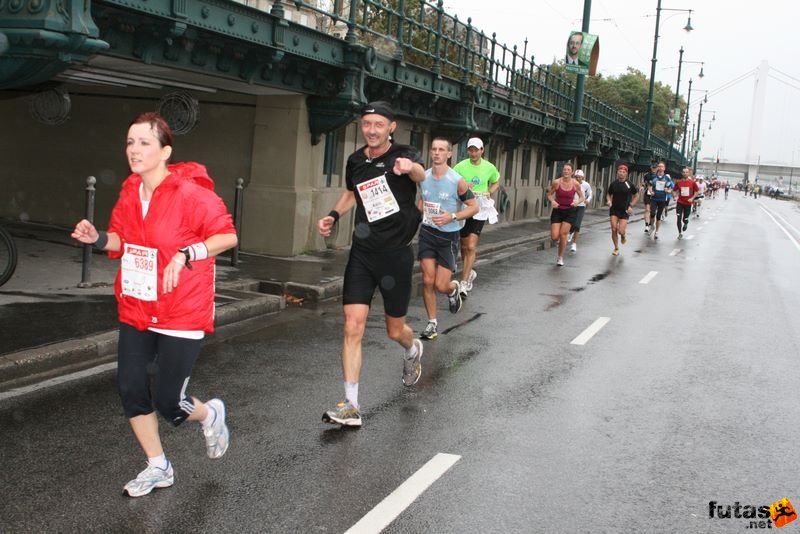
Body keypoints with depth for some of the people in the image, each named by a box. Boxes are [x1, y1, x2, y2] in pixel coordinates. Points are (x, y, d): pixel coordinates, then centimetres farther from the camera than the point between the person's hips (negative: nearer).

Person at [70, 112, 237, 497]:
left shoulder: (190, 193, -18)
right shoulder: (130, 192, 3)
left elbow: (228, 235, -14)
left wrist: (186, 254, -26)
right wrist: (99, 239, -6)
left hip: (181, 315, -6)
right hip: (136, 310, 7)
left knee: (166, 402, -3)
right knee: (130, 389, 5)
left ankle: (210, 414, 34)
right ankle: (158, 468, 25)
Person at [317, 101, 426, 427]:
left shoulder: (404, 155, -11)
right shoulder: (355, 161, 4)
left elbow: (421, 175, -37)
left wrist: (410, 168, -61)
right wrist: (333, 215, 7)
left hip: (396, 254, -3)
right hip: (362, 253, 3)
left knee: (395, 331, 11)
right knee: (353, 327, -9)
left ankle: (412, 351, 49)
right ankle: (351, 406, -4)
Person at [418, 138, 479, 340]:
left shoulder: (456, 181, -14)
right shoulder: (423, 177, 1)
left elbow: (474, 206, -8)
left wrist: (452, 216, -21)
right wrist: (419, 212, 3)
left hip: (448, 236, -3)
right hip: (427, 233, 3)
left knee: (441, 285, -5)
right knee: (428, 280, -3)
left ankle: (453, 289, 33)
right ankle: (432, 323, 13)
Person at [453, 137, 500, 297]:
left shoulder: (489, 167, 0)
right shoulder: (460, 166, -6)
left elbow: (496, 183, 18)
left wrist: (489, 192, -1)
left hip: (480, 210, -1)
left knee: (471, 247, -13)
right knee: (464, 247, 13)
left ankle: (464, 283, -11)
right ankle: (470, 273, 38)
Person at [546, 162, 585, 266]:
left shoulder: (575, 184, -7)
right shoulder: (556, 182, -10)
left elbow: (582, 197, 4)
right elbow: (549, 194, 3)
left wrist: (577, 201, -17)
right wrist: (552, 201, -17)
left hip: (570, 211, 0)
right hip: (557, 211, 0)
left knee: (563, 234, -9)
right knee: (554, 237, -9)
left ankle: (560, 257, 10)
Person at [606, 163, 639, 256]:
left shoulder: (629, 185, -5)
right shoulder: (613, 184, 1)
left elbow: (636, 195, 7)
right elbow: (608, 194, 15)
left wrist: (631, 205, -2)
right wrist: (609, 201, -6)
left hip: (625, 210, -2)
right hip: (614, 209, 2)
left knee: (621, 231, -11)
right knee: (614, 229, -6)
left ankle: (623, 236, 29)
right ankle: (616, 248, 12)